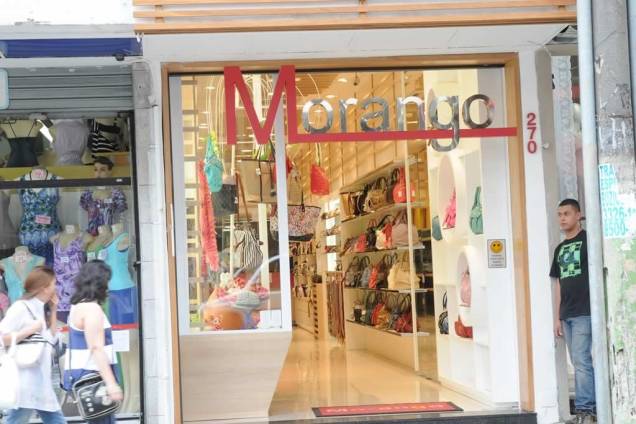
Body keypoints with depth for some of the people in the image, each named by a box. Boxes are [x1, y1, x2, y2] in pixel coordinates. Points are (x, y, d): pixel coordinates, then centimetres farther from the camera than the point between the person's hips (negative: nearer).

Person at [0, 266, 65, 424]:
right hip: (25, 384, -9)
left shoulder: (40, 309, 14)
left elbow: (52, 340, 19)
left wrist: (53, 311, 13)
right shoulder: (20, 308, -12)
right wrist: (31, 329, -19)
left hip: (41, 383, 9)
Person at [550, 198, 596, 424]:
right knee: (580, 362, 9)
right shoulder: (560, 248, 17)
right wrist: (557, 318, 15)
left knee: (581, 360, -10)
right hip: (567, 315, 7)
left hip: (584, 312, -7)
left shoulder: (588, 240, -3)